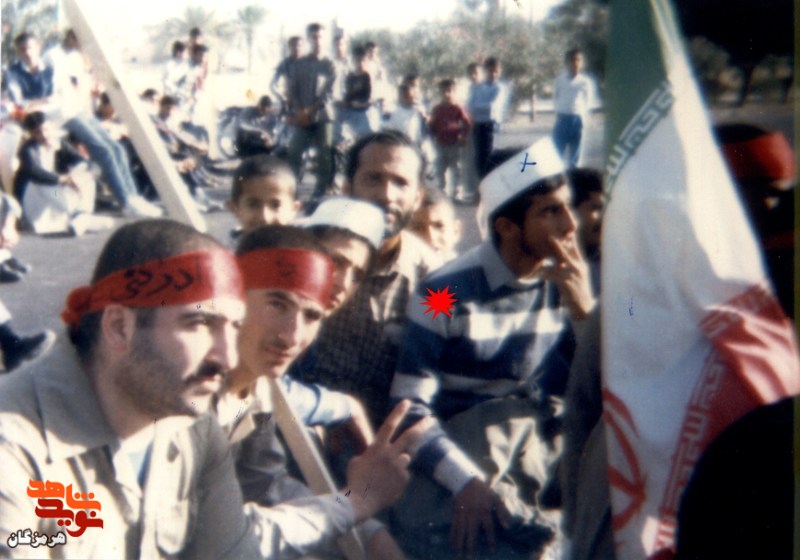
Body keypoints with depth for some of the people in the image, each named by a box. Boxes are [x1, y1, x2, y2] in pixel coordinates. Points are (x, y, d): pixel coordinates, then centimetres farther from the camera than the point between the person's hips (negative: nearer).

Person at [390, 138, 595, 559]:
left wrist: (584, 309, -13)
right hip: (464, 452, -4)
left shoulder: (568, 283, 6)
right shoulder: (445, 292, -9)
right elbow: (408, 406, -13)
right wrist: (465, 481, -27)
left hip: (544, 449, 4)